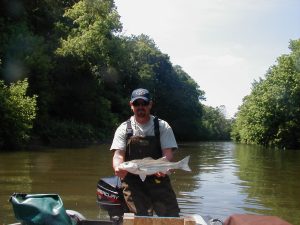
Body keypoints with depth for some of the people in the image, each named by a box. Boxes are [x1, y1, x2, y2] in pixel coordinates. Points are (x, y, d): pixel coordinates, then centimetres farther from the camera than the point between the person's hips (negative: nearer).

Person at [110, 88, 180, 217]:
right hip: (132, 181, 0)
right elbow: (118, 154, -2)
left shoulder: (163, 126, 6)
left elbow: (168, 152, -3)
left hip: (158, 178, 0)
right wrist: (118, 168, -25)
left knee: (171, 215, -6)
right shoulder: (124, 129, 7)